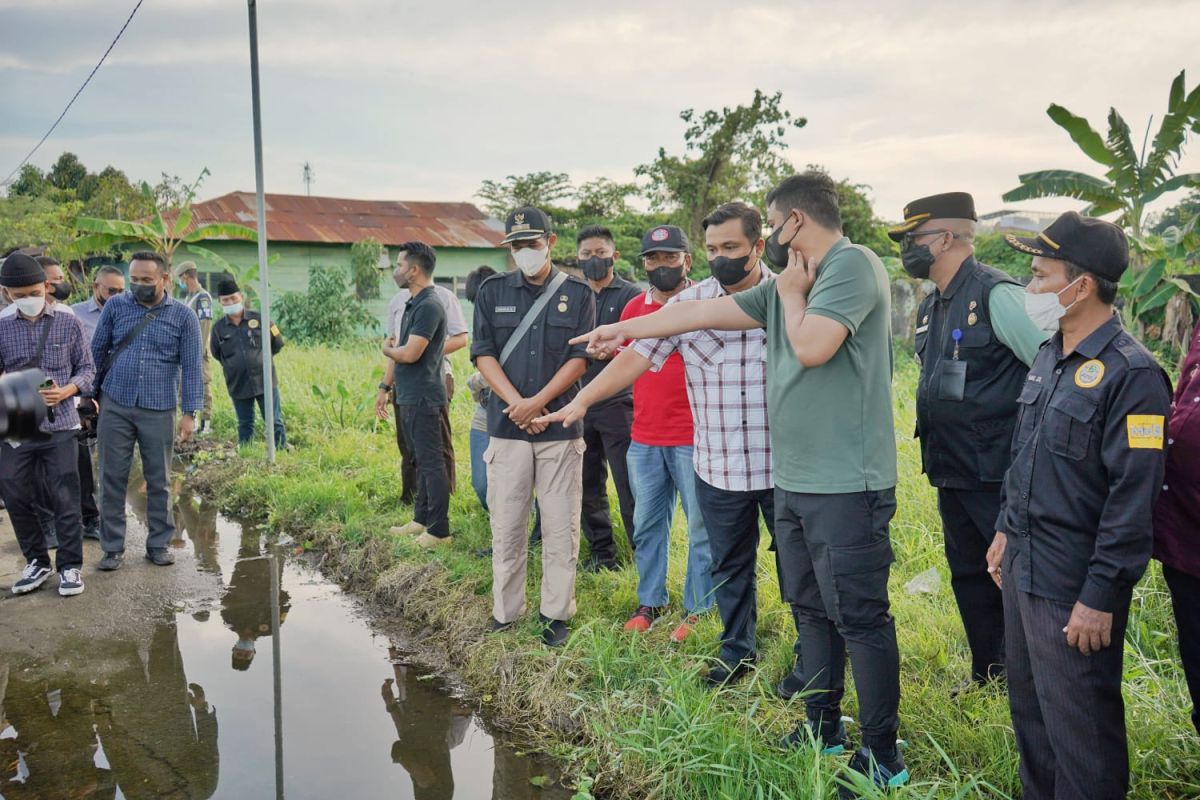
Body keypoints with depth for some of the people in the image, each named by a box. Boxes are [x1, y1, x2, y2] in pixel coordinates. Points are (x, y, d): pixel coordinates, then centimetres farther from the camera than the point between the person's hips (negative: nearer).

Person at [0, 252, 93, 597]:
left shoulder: (69, 323, 1)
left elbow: (87, 368, 6)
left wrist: (66, 391, -12)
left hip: (59, 426, -2)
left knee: (65, 498, 0)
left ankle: (70, 566, 12)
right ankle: (37, 561, 25)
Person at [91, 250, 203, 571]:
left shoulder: (183, 316, 0)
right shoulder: (116, 306, 3)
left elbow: (191, 367, -1)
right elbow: (97, 352, 9)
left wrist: (190, 413, -5)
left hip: (158, 411, -1)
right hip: (115, 406, 1)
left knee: (159, 481, 7)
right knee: (112, 479, 5)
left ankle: (159, 544, 19)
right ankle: (113, 547, 14)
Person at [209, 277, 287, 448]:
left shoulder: (258, 319, -4)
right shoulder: (219, 328, 1)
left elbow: (277, 342, 7)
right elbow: (216, 354, 18)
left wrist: (262, 357, 9)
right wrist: (232, 365, 12)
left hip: (265, 380, -2)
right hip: (238, 385, 2)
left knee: (275, 422, 2)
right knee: (245, 425, 12)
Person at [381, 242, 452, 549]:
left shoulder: (429, 306, -18)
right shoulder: (413, 303, 14)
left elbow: (410, 353, -23)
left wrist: (388, 349, -4)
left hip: (423, 397, -10)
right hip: (409, 395, 10)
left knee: (431, 462, -4)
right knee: (420, 460, 17)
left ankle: (439, 530, 2)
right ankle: (421, 519, 28)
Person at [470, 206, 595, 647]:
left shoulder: (578, 293, 4)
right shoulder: (493, 291, 8)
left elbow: (579, 358, -2)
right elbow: (483, 354, 2)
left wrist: (537, 403, -12)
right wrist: (516, 403, -11)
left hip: (561, 426, -1)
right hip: (506, 426, 1)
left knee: (560, 527, 3)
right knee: (505, 526, 5)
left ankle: (556, 613, 14)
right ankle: (505, 611, 17)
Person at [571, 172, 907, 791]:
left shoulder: (853, 265, -11)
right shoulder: (788, 284, 16)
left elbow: (812, 347, -23)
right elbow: (702, 313, 20)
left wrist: (792, 293, -4)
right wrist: (624, 330, 25)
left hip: (845, 485, -9)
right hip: (793, 481, 9)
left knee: (860, 619, -1)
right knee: (811, 611, 16)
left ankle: (882, 755, 11)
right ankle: (821, 729, 30)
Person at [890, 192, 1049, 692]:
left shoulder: (995, 295, -16)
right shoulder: (932, 307, 12)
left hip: (999, 474, -9)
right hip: (951, 471, 9)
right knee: (968, 575, 18)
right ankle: (988, 671, 33)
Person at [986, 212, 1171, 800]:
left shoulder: (1130, 374, -18)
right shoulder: (1049, 357, 9)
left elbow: (1133, 497, -20)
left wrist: (1101, 596, -19)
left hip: (1074, 587, -8)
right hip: (1022, 568, 9)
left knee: (1079, 726, 5)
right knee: (1028, 707, 21)